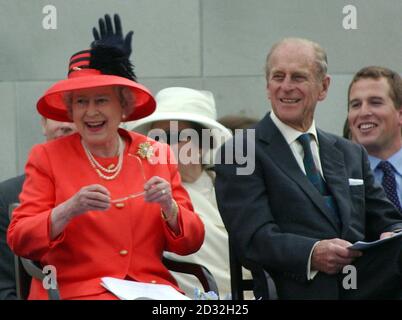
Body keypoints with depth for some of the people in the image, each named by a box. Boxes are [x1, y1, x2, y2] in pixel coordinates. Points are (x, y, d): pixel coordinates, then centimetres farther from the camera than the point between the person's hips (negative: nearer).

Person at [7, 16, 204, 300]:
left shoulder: (158, 156, 11)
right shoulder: (47, 157, 5)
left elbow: (190, 243, 9)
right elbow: (19, 241, -4)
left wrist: (169, 207, -11)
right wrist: (69, 210, -20)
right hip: (75, 290, -2)